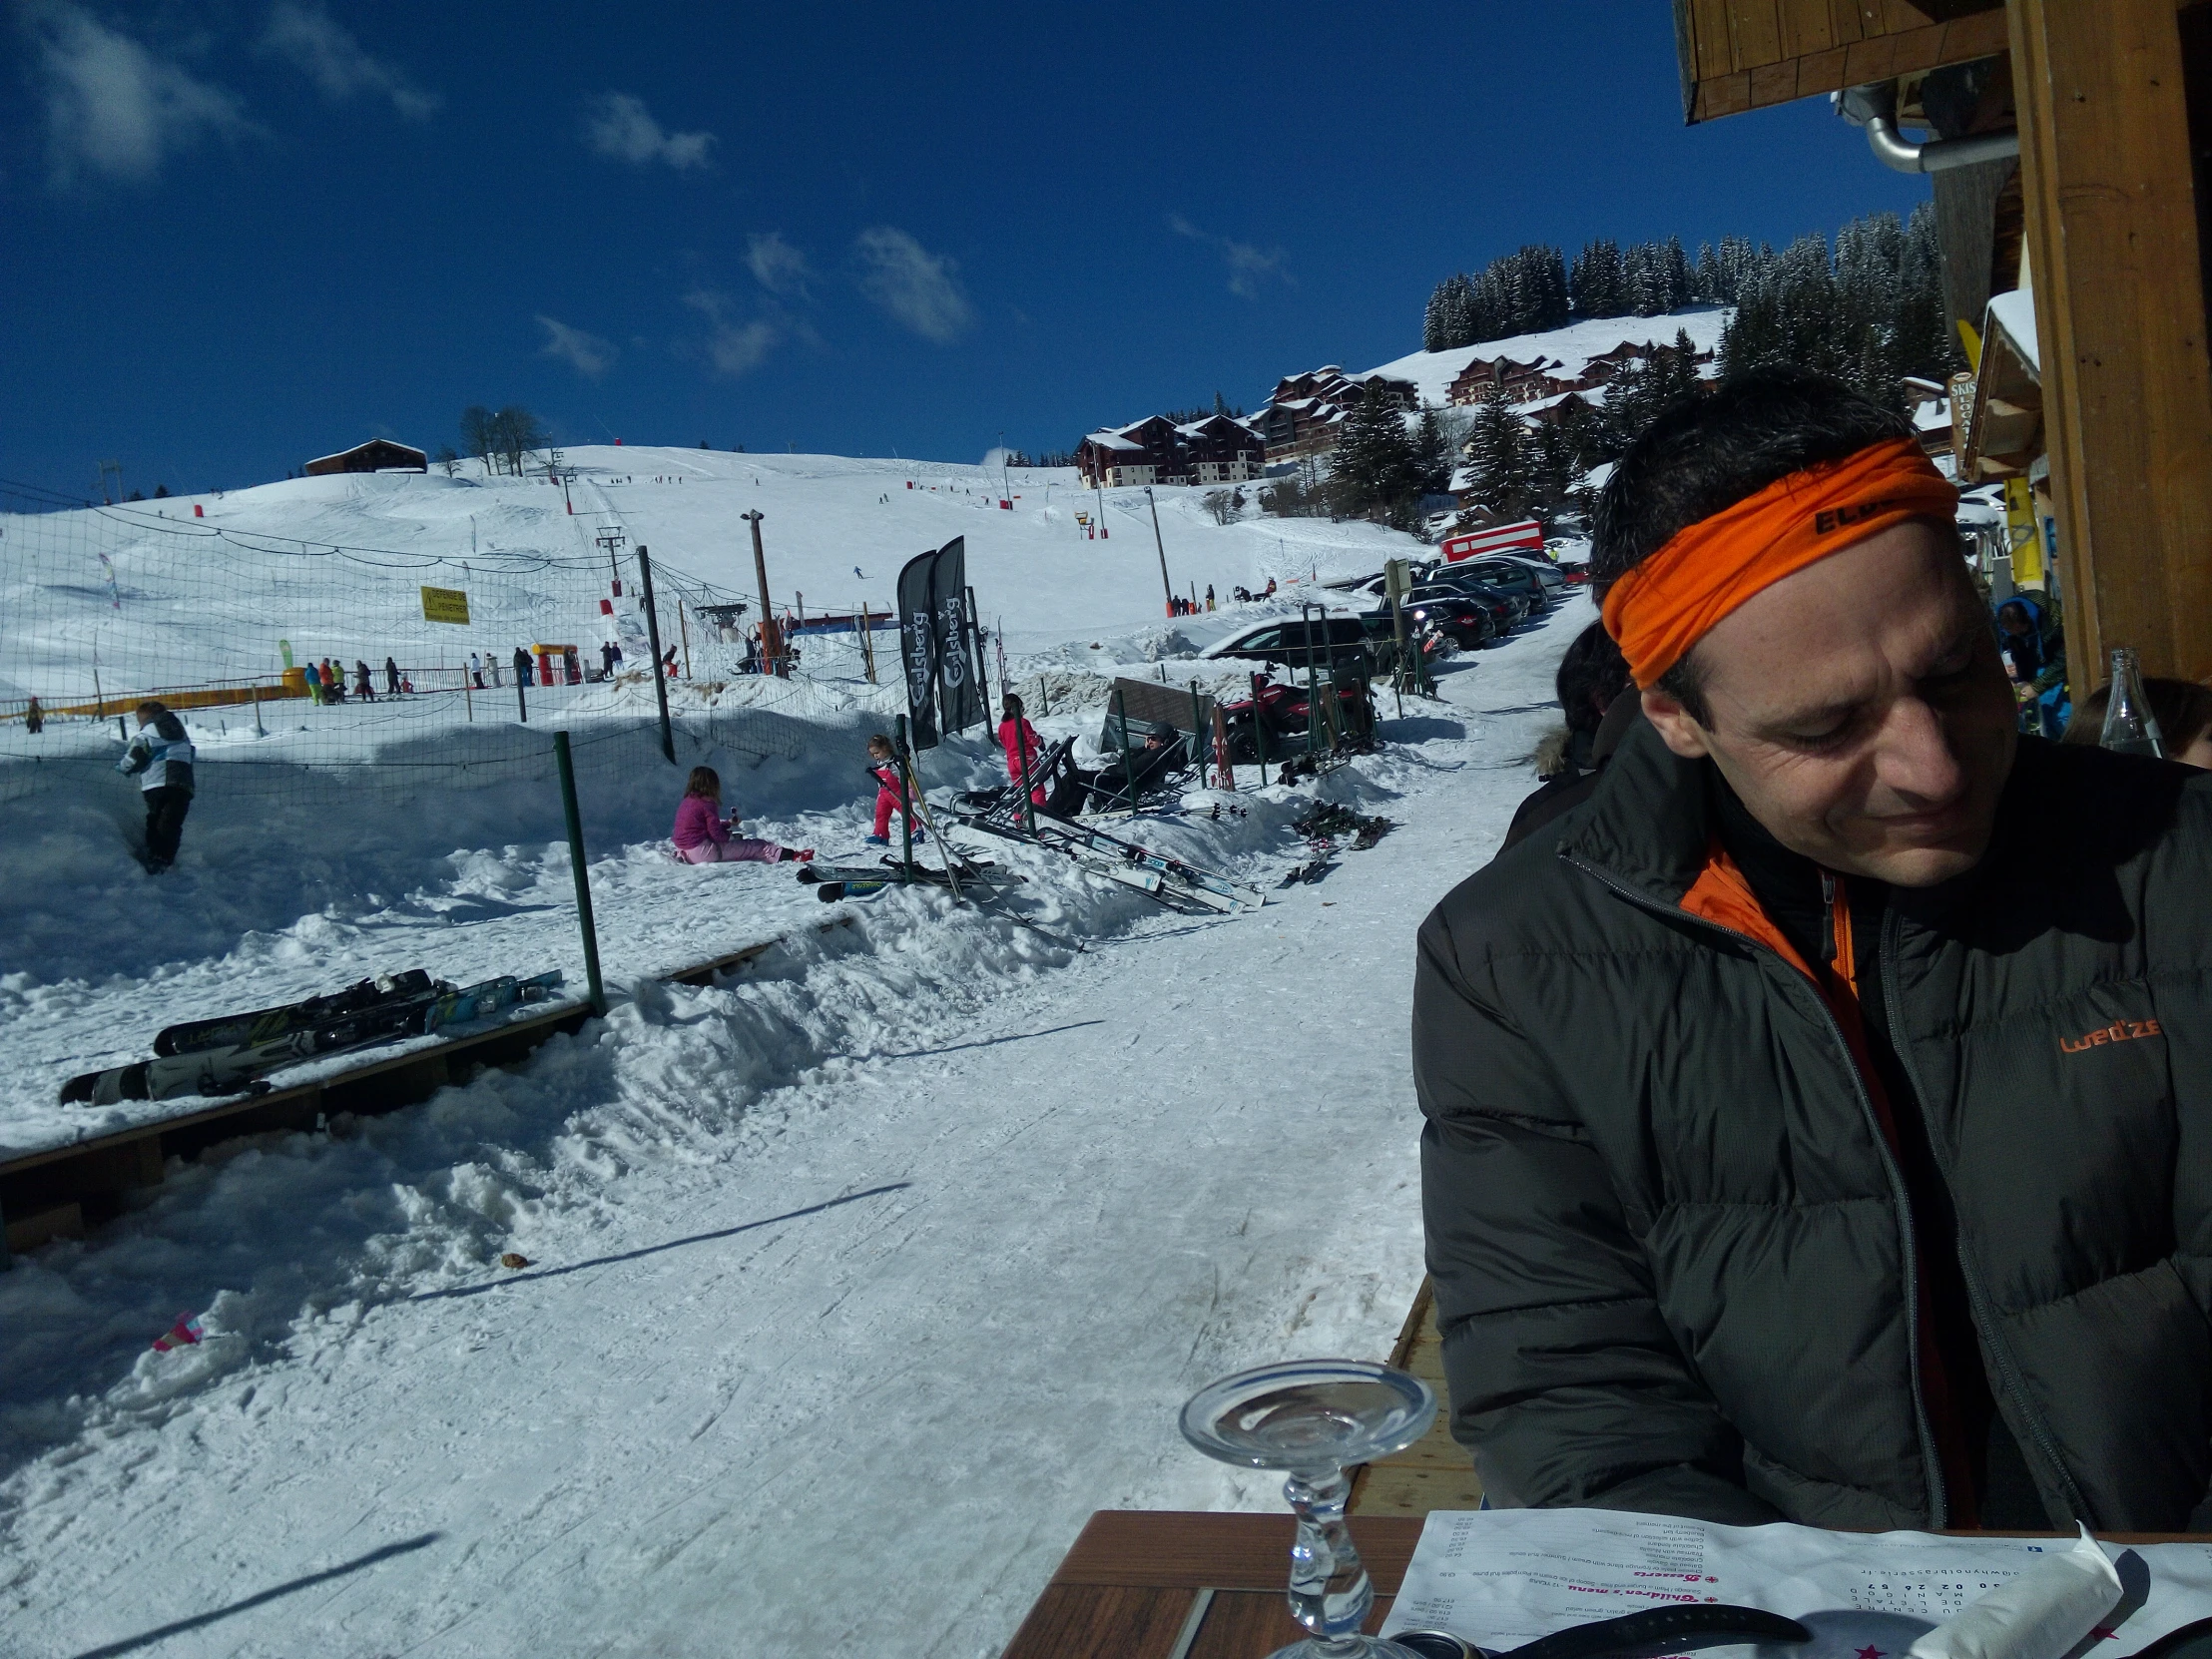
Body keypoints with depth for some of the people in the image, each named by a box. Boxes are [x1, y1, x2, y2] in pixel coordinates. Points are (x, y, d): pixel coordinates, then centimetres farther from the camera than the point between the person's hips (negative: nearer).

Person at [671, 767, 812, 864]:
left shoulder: (686, 802, 14)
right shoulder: (707, 804, -13)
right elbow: (716, 833, -16)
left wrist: (728, 823, 29)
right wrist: (730, 835, 4)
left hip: (687, 851, 9)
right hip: (704, 852, -9)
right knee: (754, 846, -5)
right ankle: (790, 855, -9)